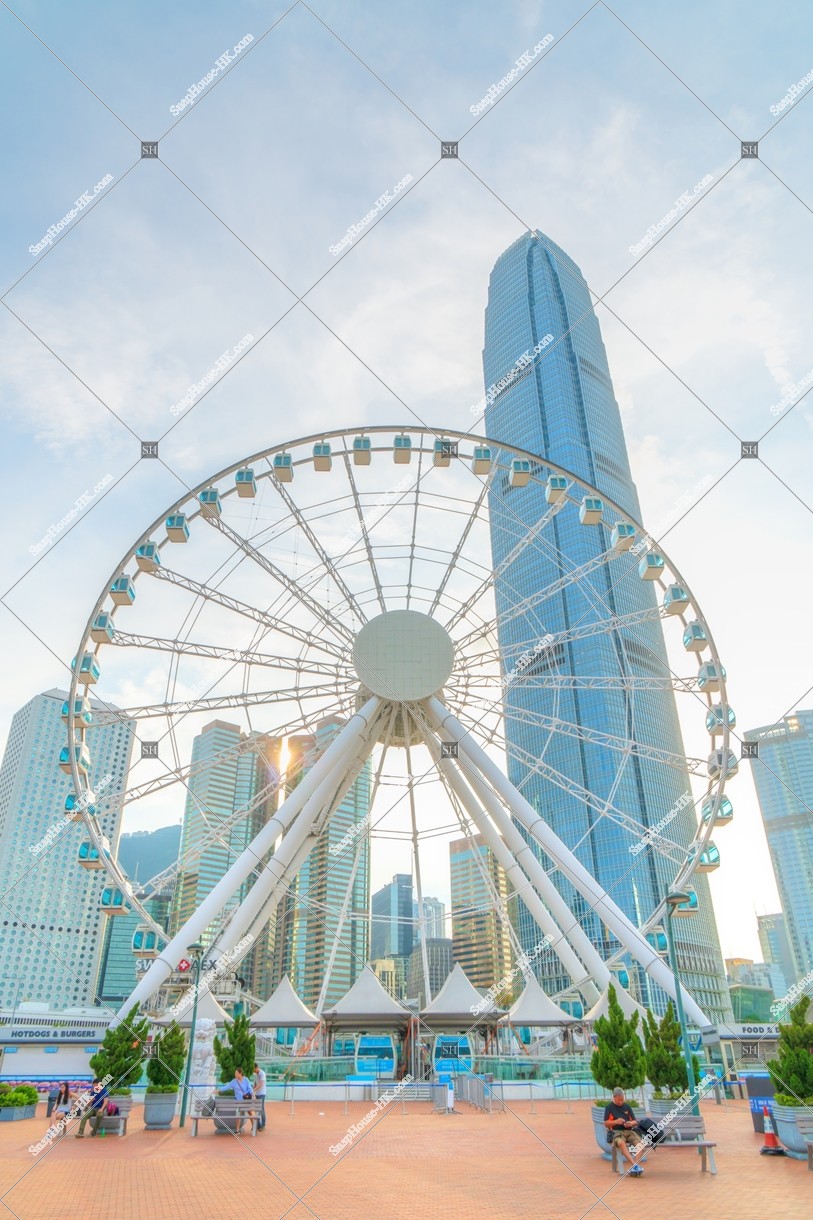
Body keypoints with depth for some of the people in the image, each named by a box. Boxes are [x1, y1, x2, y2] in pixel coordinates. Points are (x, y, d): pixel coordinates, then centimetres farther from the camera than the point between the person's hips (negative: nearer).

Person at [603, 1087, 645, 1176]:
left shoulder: (627, 1106, 19)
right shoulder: (609, 1107, 8)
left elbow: (635, 1121, 20)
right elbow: (606, 1123, 4)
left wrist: (631, 1123, -4)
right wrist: (616, 1121, -13)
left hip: (629, 1131, 4)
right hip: (616, 1132, -4)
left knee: (640, 1142, -29)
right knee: (621, 1143, -39)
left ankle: (634, 1167, -35)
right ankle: (635, 1165, -43)